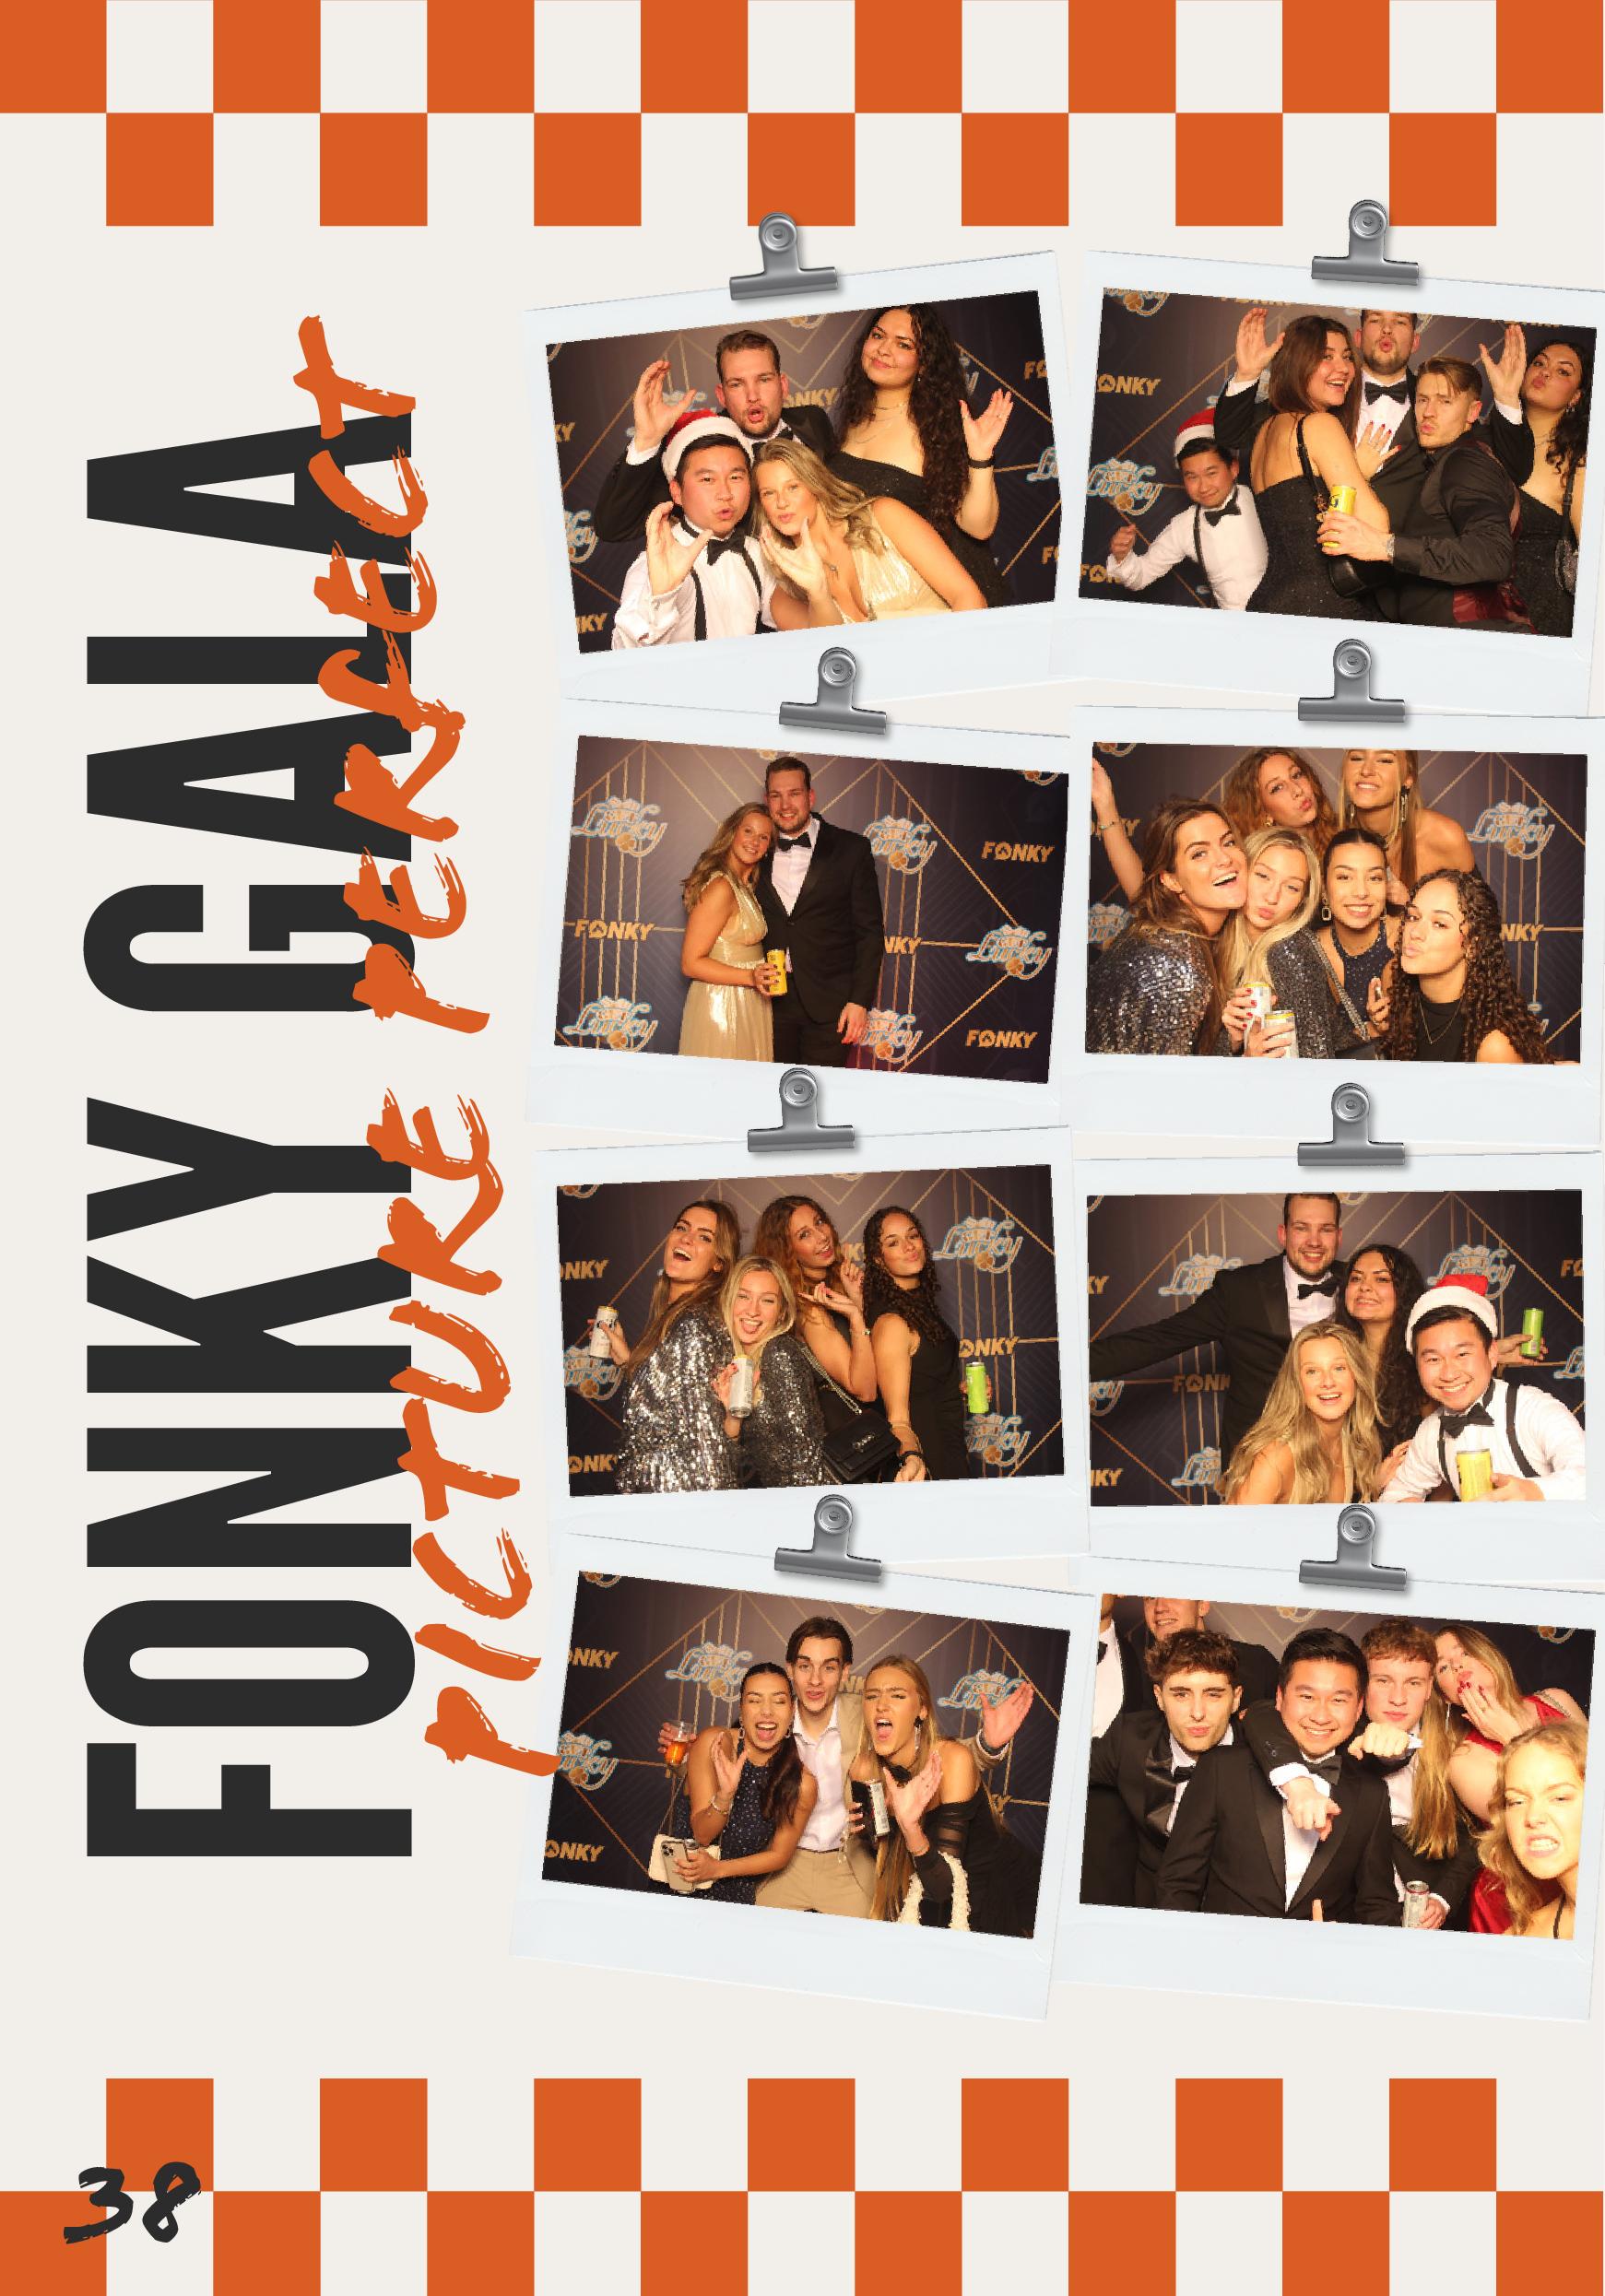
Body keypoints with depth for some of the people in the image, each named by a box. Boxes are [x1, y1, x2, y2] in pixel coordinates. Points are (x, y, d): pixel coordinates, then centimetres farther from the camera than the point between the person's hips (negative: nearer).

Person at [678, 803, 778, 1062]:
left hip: (748, 1007, 9)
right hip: (722, 1008, -9)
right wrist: (751, 977, -26)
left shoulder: (745, 886, 11)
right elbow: (691, 963, -20)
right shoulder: (720, 888, -18)